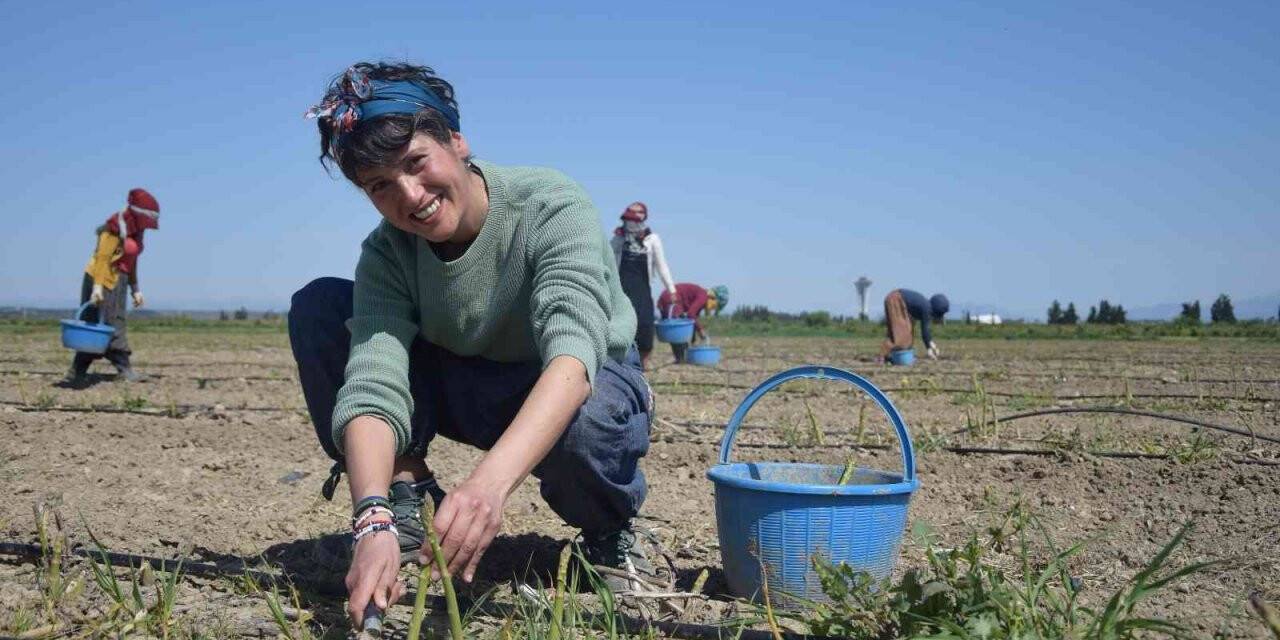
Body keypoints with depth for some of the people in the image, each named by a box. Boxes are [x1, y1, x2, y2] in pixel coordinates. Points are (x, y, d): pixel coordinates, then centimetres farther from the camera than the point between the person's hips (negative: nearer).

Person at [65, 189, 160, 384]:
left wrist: (135, 289, 18)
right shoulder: (116, 227, -15)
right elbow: (102, 257, -20)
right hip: (103, 279, -9)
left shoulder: (135, 231, 12)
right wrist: (97, 286, -27)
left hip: (118, 280, 9)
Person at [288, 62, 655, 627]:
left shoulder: (552, 207, -28)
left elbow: (573, 352, -43)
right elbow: (373, 385, -31)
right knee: (317, 307, -15)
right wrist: (373, 522, -49)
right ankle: (406, 502, -8)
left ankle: (609, 531, -6)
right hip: (466, 389, 4)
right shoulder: (388, 254, -17)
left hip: (582, 386, -3)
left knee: (585, 423, -43)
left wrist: (491, 480, -58)